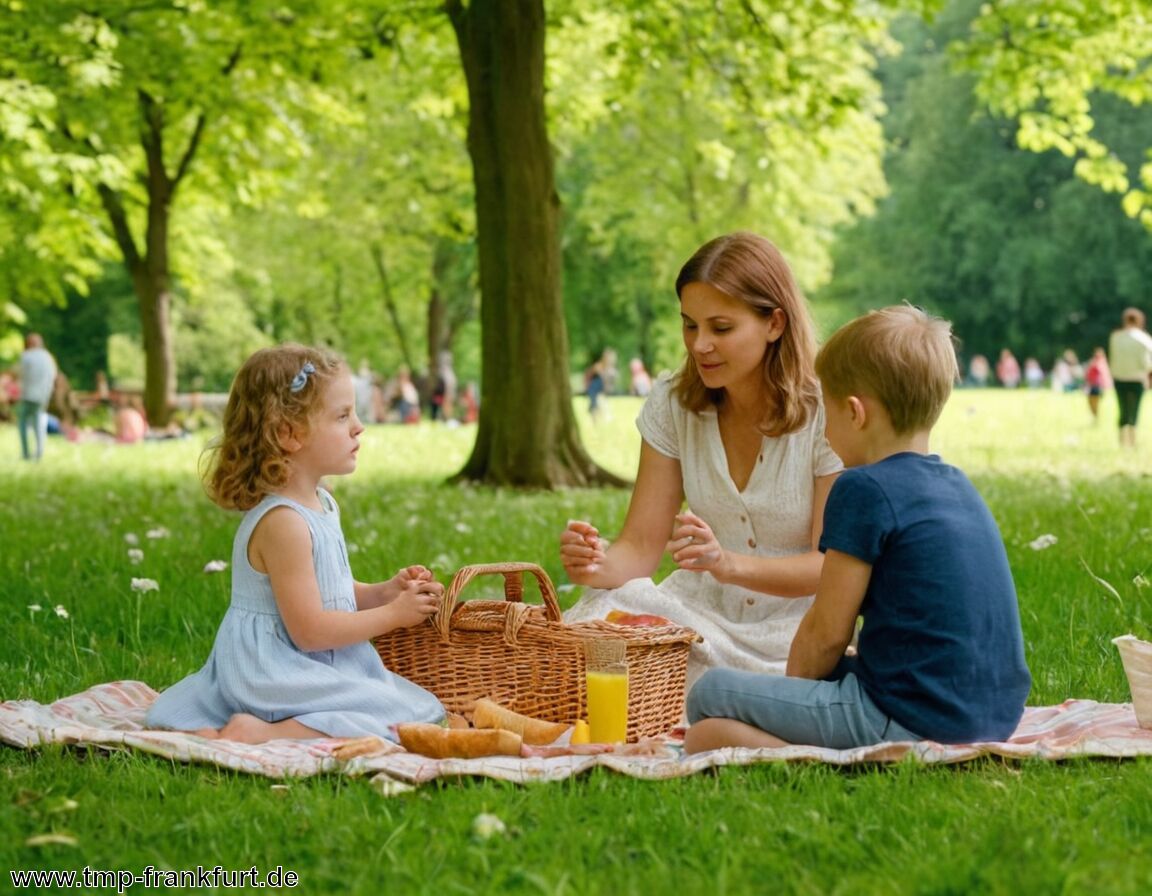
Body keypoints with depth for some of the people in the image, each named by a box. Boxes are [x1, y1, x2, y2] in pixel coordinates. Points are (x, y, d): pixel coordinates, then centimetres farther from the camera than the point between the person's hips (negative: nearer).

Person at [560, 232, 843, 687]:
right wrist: (600, 565, -27)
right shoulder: (671, 403, 1)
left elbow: (833, 568, -14)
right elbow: (641, 546, -2)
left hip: (792, 630, -3)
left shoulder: (827, 415, -11)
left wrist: (729, 563, -33)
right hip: (699, 612, 3)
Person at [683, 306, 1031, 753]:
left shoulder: (864, 489, -12)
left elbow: (827, 632, -9)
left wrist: (793, 689, 10)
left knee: (710, 695, 0)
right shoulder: (958, 485, 14)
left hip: (910, 722, -9)